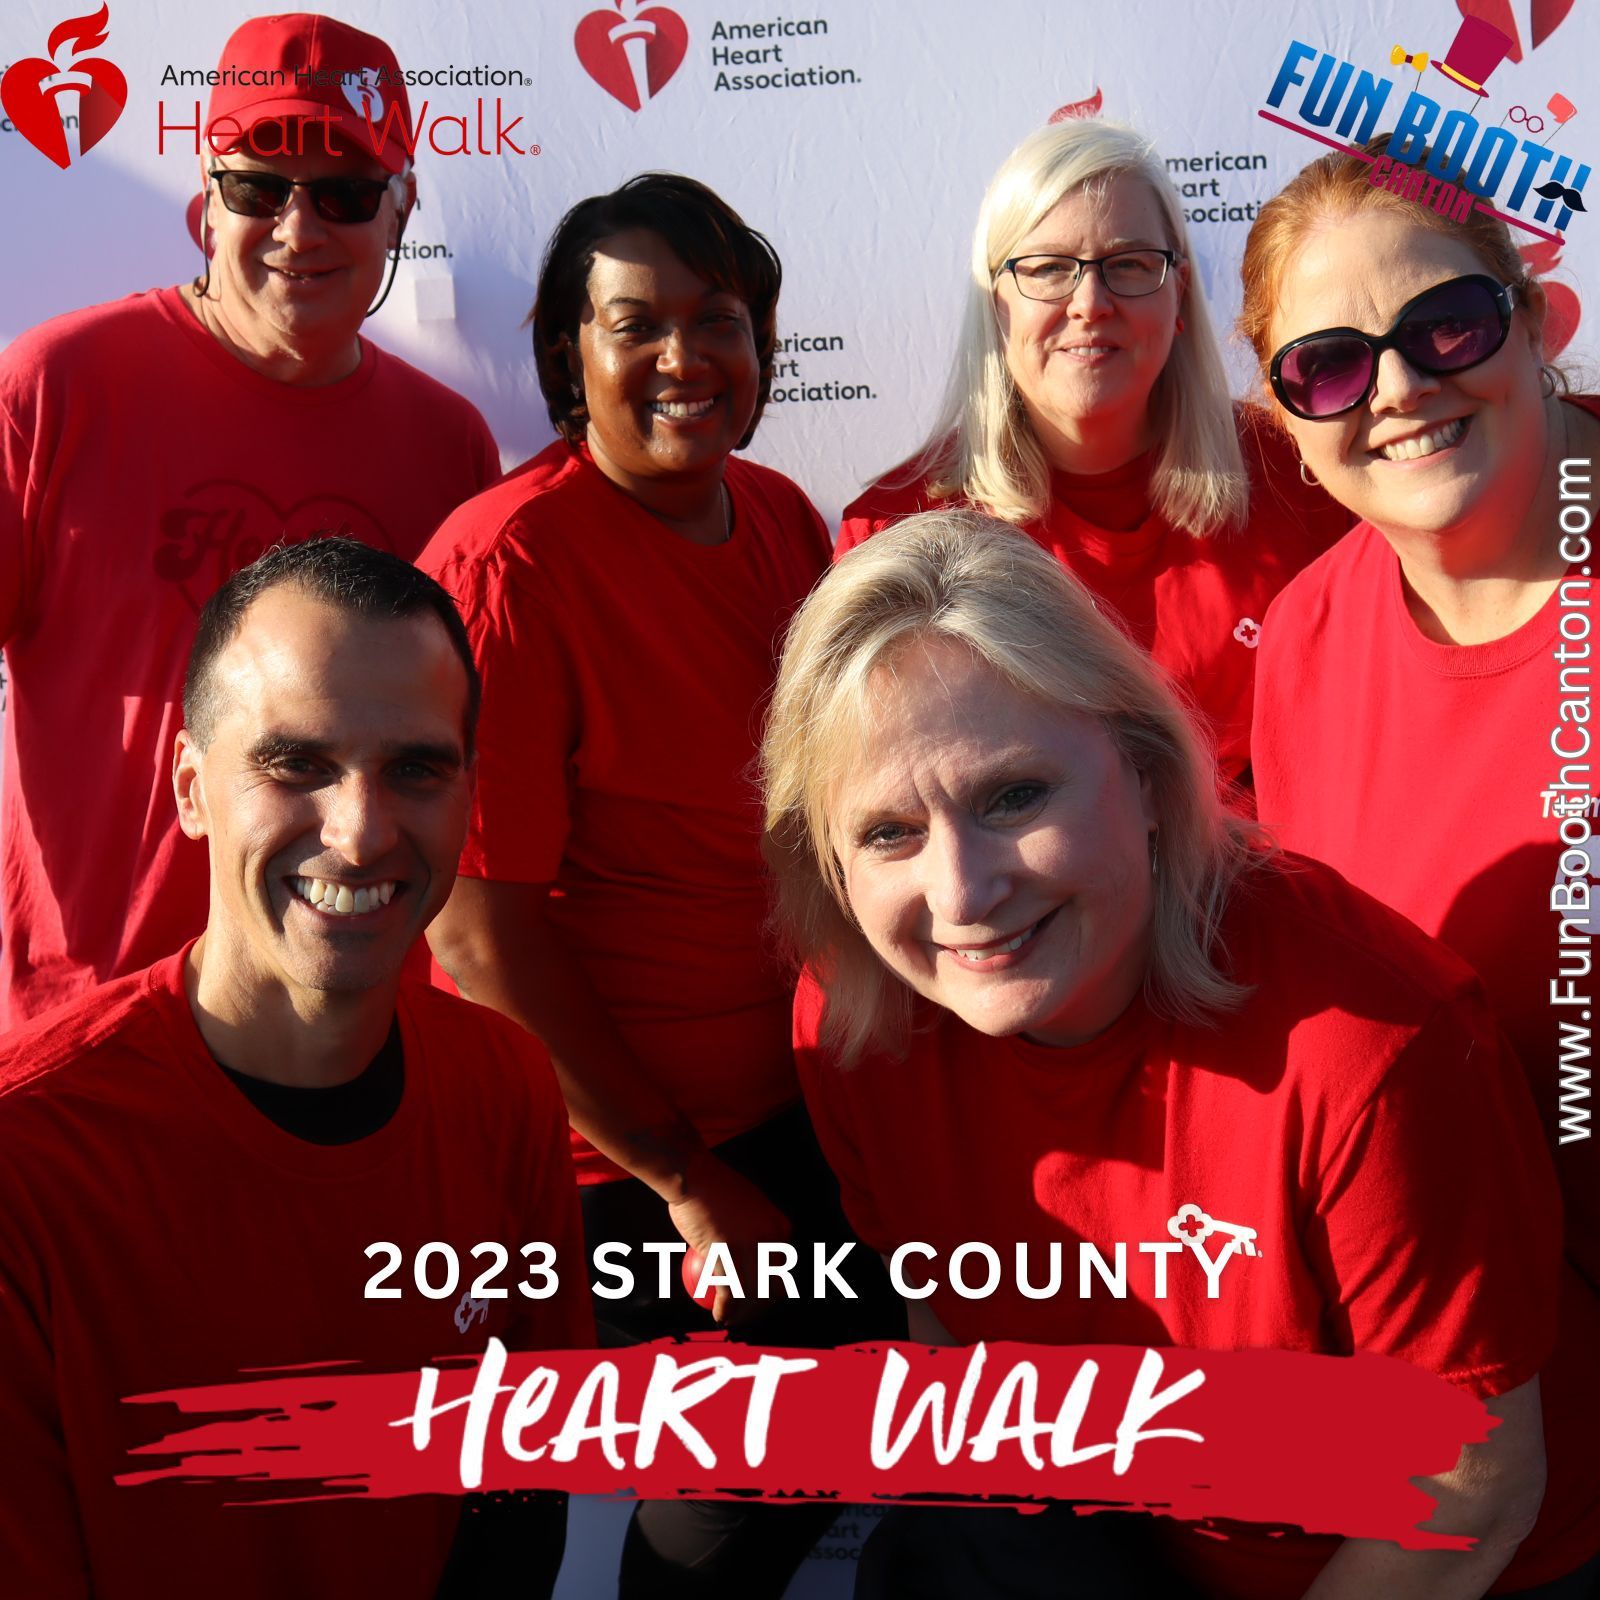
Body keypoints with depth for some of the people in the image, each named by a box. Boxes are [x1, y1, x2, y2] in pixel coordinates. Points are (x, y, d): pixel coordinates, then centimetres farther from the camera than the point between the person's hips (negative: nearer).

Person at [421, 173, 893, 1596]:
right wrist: (681, 1180, -14)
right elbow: (482, 928, -20)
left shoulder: (784, 520, 2)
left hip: (782, 1105, 7)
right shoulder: (506, 561, -20)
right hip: (603, 1152, -6)